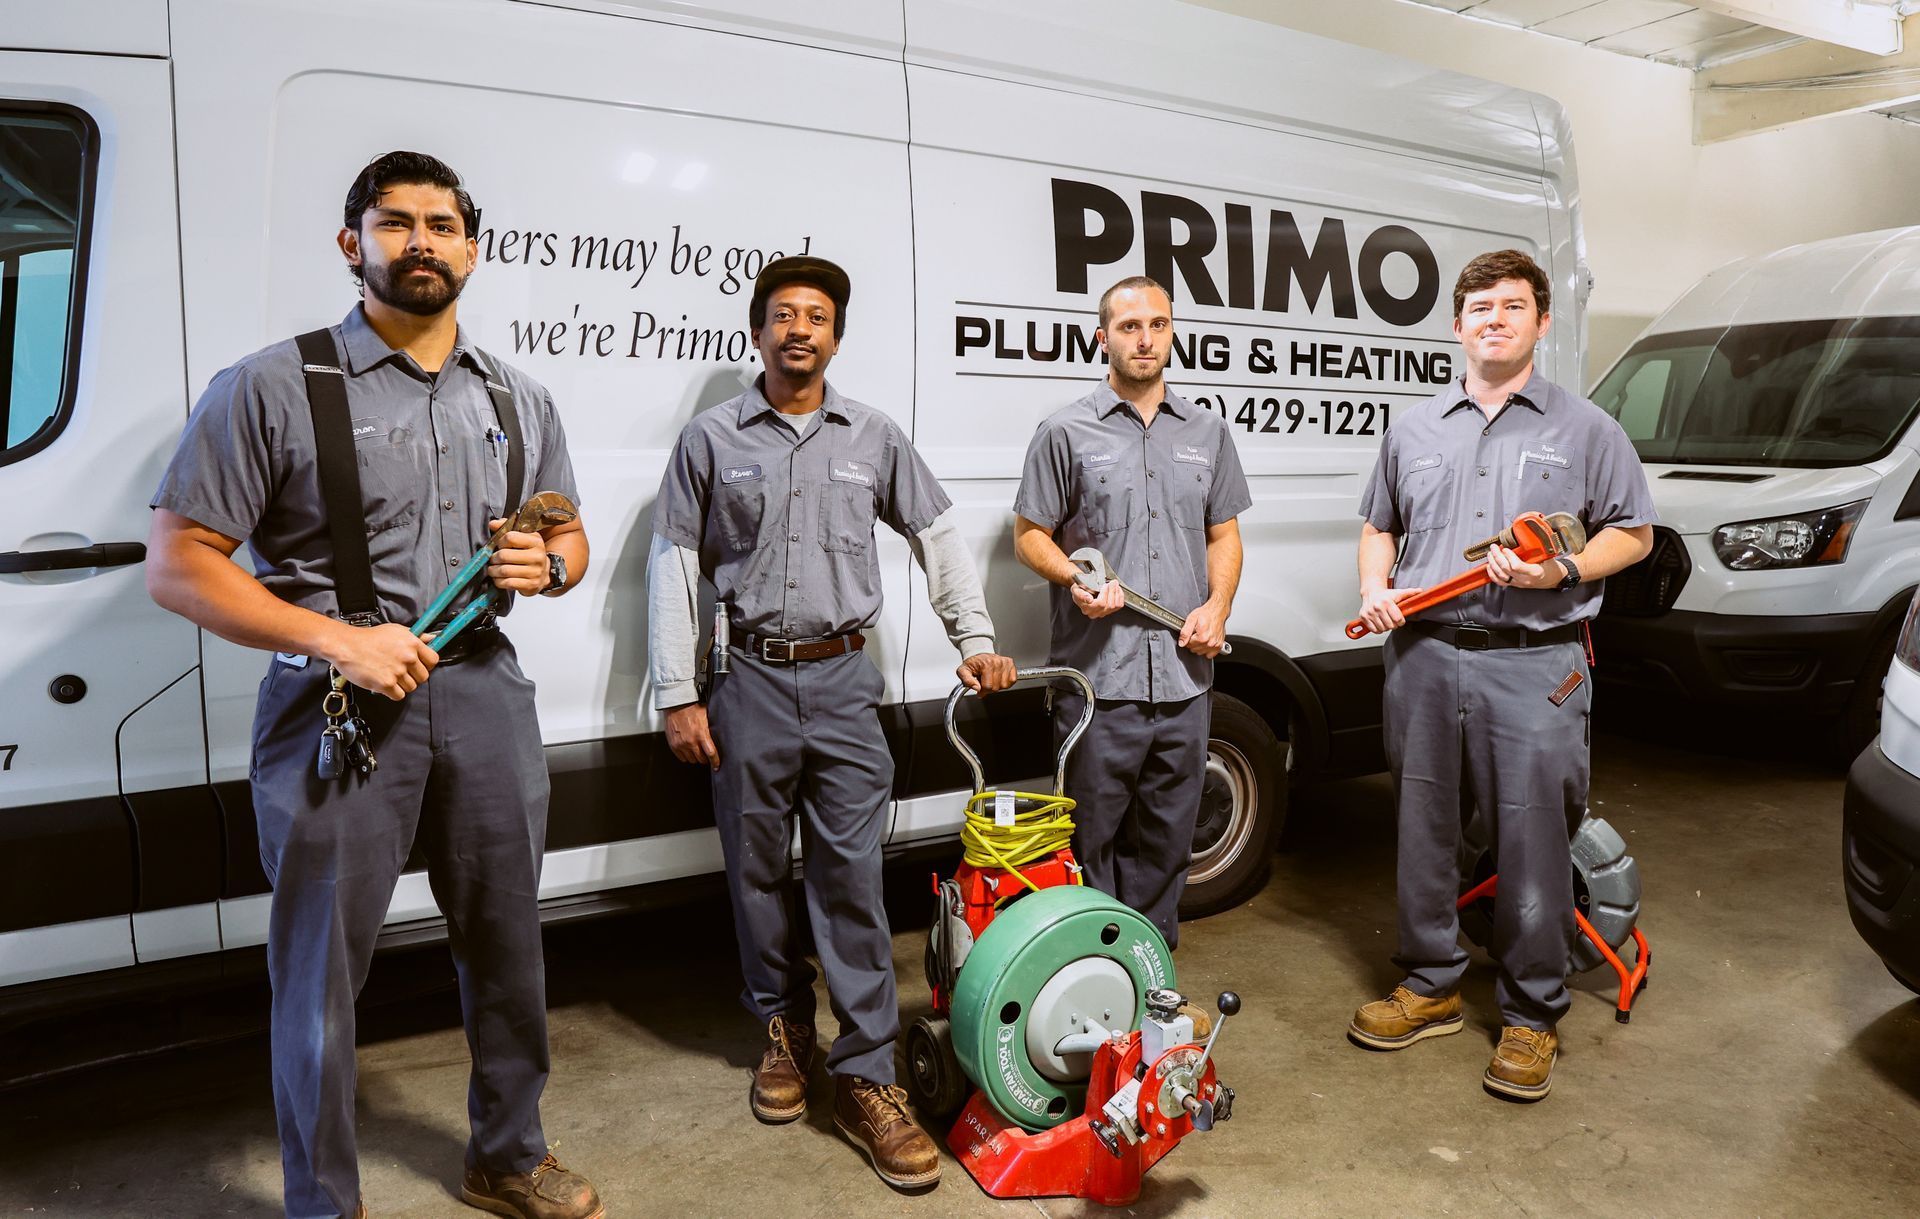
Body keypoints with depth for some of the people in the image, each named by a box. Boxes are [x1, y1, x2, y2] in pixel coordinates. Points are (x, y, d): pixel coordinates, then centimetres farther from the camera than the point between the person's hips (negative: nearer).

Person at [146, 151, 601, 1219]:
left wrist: (546, 566, -5)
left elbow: (572, 540, 20)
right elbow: (178, 566, -6)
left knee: (507, 942, 15)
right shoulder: (274, 389, -4)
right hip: (337, 703, -4)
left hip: (486, 692, 5)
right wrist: (340, 640, -17)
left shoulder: (520, 400, 11)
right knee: (322, 972, 6)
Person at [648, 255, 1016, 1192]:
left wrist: (975, 639, 8)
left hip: (844, 681, 0)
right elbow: (673, 567, 3)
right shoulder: (712, 438, 4)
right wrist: (678, 696, -2)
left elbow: (939, 536, 16)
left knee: (851, 878, -3)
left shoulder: (874, 438, 8)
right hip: (750, 682, 0)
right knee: (758, 873, 10)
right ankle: (784, 1033, 30)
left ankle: (865, 1079, 4)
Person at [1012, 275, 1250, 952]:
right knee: (1091, 838, 3)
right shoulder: (1066, 431, 2)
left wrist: (1218, 606, 0)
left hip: (1184, 674, 4)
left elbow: (1224, 534, 18)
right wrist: (1076, 580, -16)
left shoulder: (1207, 431, 14)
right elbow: (1029, 533, 3)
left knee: (1167, 838, 13)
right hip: (1098, 675, -4)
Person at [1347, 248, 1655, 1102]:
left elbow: (1633, 534, 7)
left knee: (1532, 844, -1)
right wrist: (1375, 589, 3)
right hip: (1423, 656, 4)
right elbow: (1379, 527, 22)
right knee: (1423, 832, 10)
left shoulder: (1585, 429, 6)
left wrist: (1563, 572, -12)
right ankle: (1430, 986, 26)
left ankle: (1532, 1017, 14)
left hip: (1534, 668, -3)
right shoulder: (1415, 429, 15)